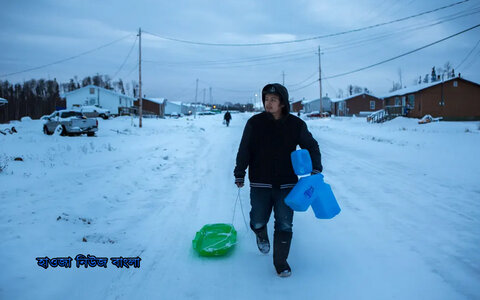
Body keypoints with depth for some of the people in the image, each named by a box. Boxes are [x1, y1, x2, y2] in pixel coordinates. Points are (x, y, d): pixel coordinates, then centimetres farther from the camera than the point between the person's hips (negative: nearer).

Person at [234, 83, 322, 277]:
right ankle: (262, 236, 44)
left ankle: (280, 262, 20)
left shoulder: (296, 124, -2)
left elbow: (311, 146, 11)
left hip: (286, 184, 0)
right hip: (260, 184, 0)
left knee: (284, 225, 2)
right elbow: (244, 150, 2)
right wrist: (239, 174, 2)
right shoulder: (255, 123, -4)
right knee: (258, 222, 8)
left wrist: (316, 169, 2)